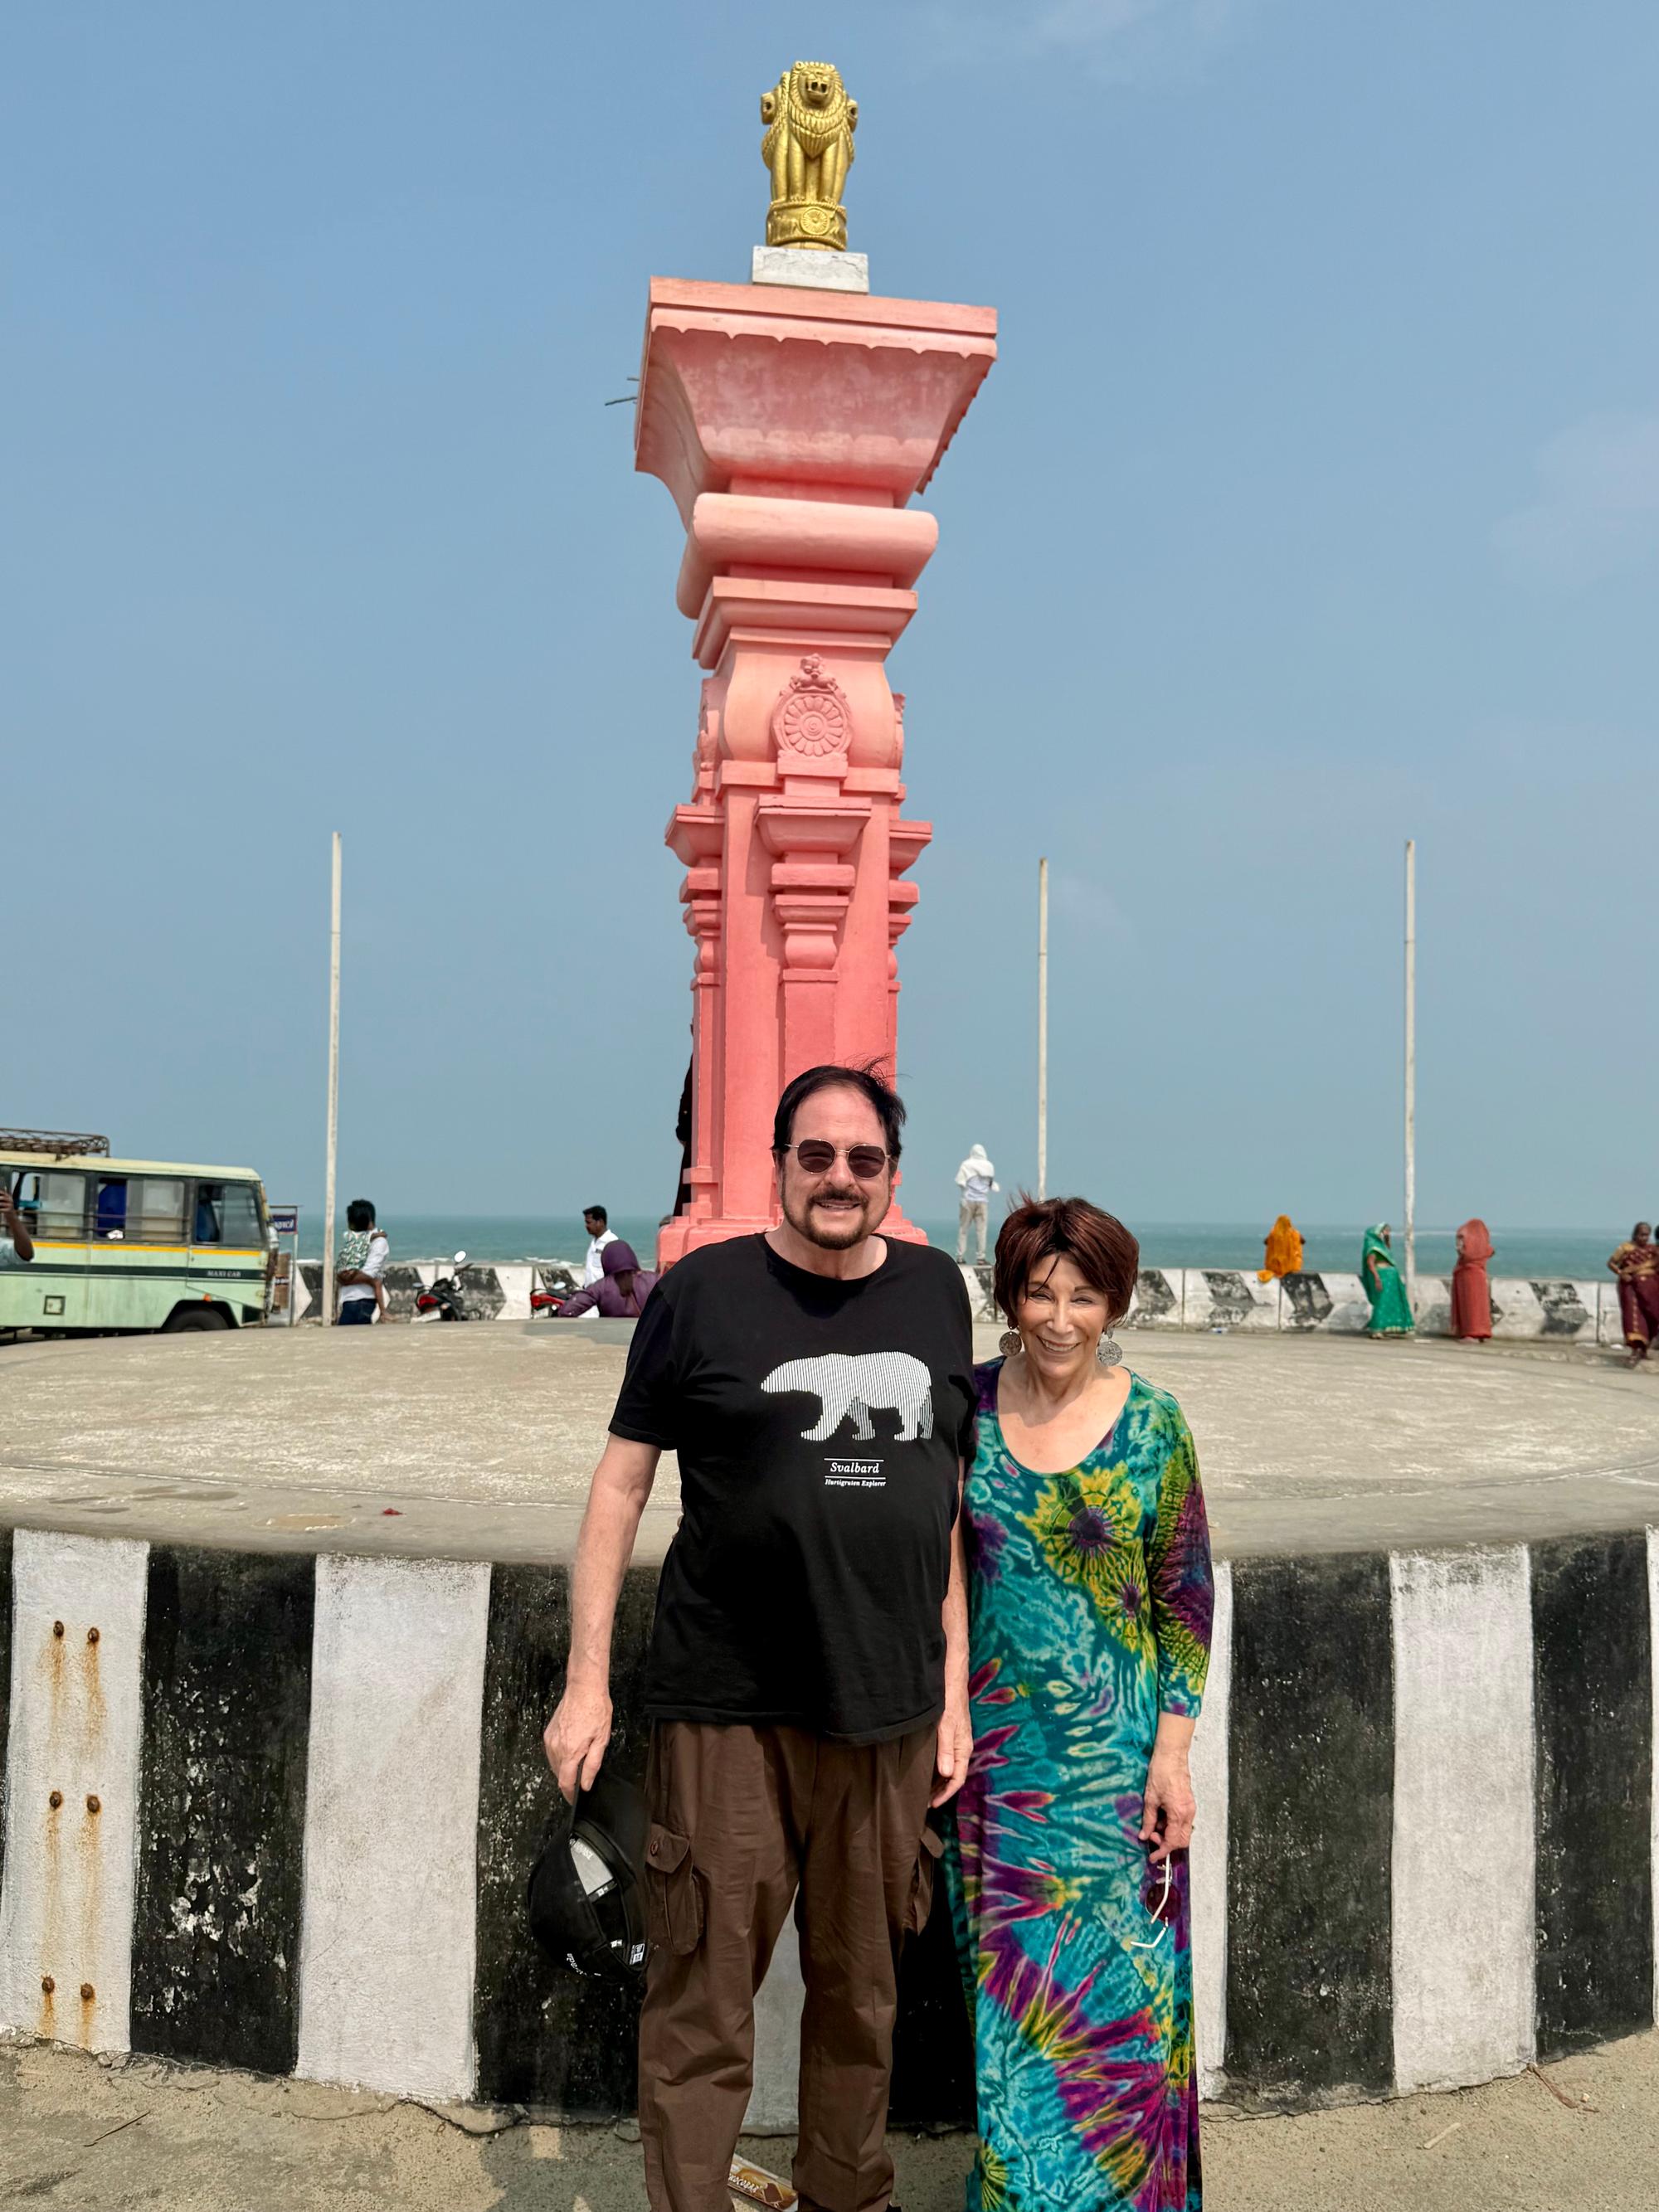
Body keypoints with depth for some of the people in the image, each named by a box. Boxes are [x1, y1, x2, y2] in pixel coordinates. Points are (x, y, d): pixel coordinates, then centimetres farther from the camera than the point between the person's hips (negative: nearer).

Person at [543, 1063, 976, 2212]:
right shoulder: (704, 1289, -4)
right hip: (730, 1714, -3)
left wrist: (955, 1687, 10)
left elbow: (952, 1501, 12)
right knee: (704, 2006, 3)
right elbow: (623, 1482, -1)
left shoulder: (937, 1290, 7)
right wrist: (588, 1679, -4)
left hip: (890, 1715, 4)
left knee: (862, 1996, 17)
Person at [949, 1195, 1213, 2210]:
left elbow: (1186, 1595, -3)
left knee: (1112, 1975, 6)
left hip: (1110, 1749, -2)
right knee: (1007, 1972, 12)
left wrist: (1173, 1749, -8)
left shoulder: (1152, 1425, -7)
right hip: (996, 1744, 2)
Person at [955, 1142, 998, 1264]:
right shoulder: (989, 1166, 4)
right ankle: (981, 1257, -1)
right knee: (982, 1229, 3)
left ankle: (960, 1257, 1)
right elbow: (992, 1183, 9)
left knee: (963, 1229, 4)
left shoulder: (966, 1165, -4)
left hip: (968, 1200, -2)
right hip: (983, 1200, 2)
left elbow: (960, 1182, -7)